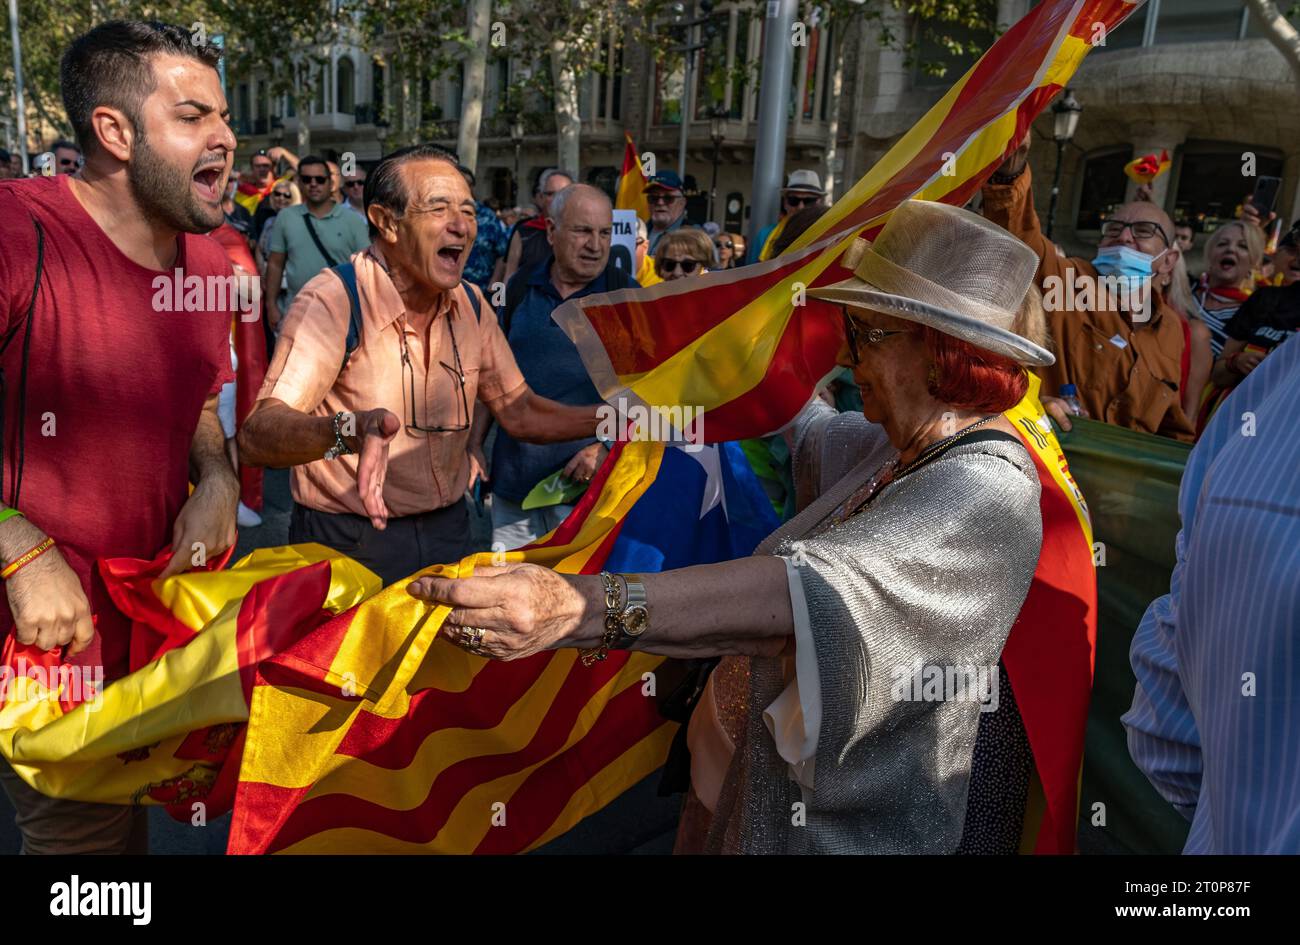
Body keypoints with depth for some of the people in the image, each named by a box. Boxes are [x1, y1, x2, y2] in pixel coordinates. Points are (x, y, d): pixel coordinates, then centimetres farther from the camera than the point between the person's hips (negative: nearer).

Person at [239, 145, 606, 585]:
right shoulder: (332, 301, -20)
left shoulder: (470, 304, 1)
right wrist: (349, 430, -50)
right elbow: (256, 435, -30)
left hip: (448, 529, 6)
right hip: (350, 541, -5)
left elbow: (520, 414, 6)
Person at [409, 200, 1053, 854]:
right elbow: (812, 433, 24)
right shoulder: (912, 449, 2)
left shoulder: (985, 490, -27)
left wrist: (591, 609, -54)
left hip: (859, 822, -8)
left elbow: (821, 586, -44)